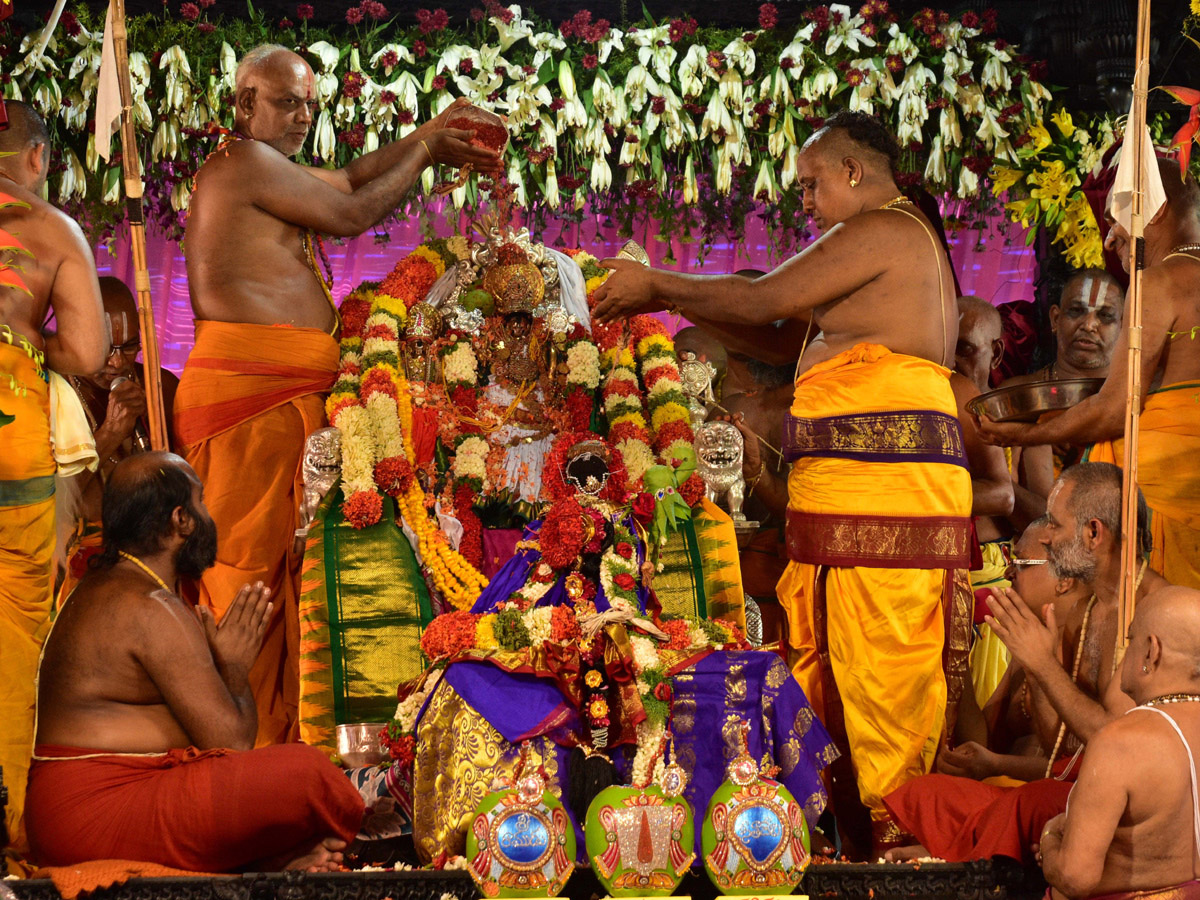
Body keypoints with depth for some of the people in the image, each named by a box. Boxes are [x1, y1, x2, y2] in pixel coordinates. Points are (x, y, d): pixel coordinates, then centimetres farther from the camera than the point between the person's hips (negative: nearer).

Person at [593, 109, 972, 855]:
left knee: (882, 664, -9)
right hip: (850, 488, 10)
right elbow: (783, 342, 28)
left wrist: (658, 284, 7)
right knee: (821, 660, 9)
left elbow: (761, 301, -6)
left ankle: (895, 824, -8)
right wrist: (674, 302, 24)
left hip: (884, 482, -10)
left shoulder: (882, 230, -6)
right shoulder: (898, 241, 27)